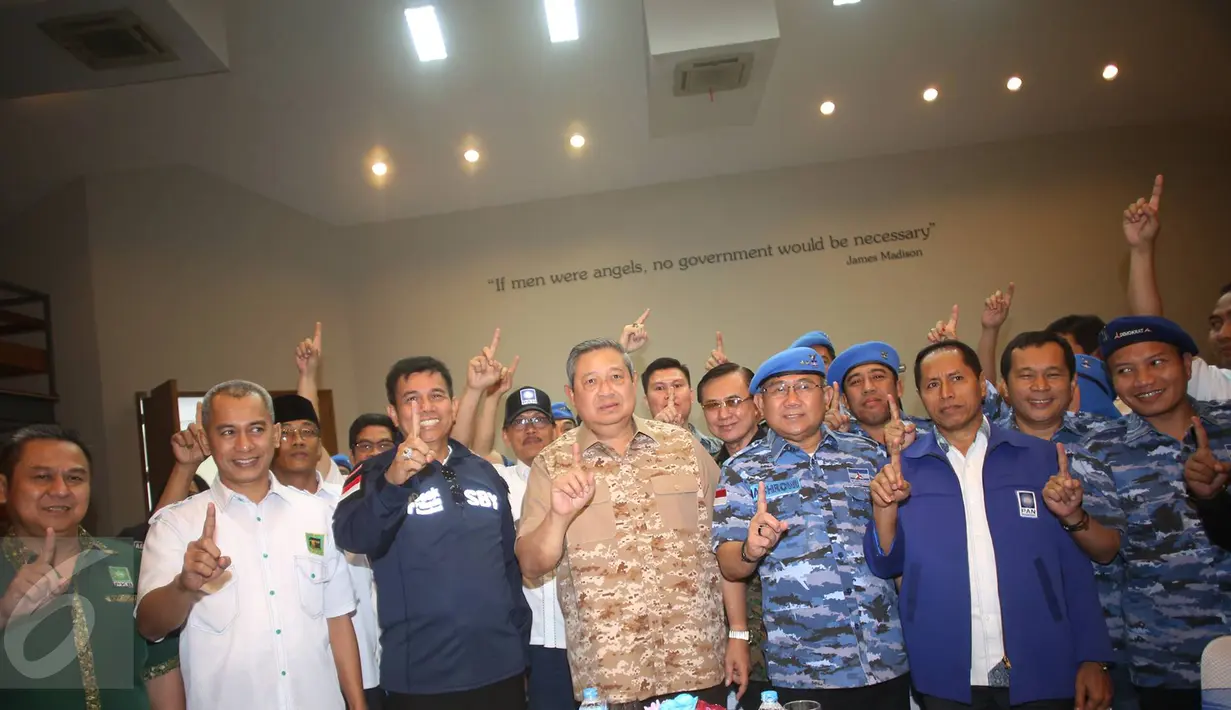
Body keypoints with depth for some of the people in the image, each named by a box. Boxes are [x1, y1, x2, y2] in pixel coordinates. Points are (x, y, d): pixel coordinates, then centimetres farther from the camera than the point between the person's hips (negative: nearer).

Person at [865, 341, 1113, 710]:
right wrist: (885, 508, -18)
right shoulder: (904, 468, 1)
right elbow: (885, 565, 0)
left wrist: (1093, 659, -1)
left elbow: (1074, 564, 3)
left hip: (1042, 670, 0)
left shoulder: (1040, 456, 1)